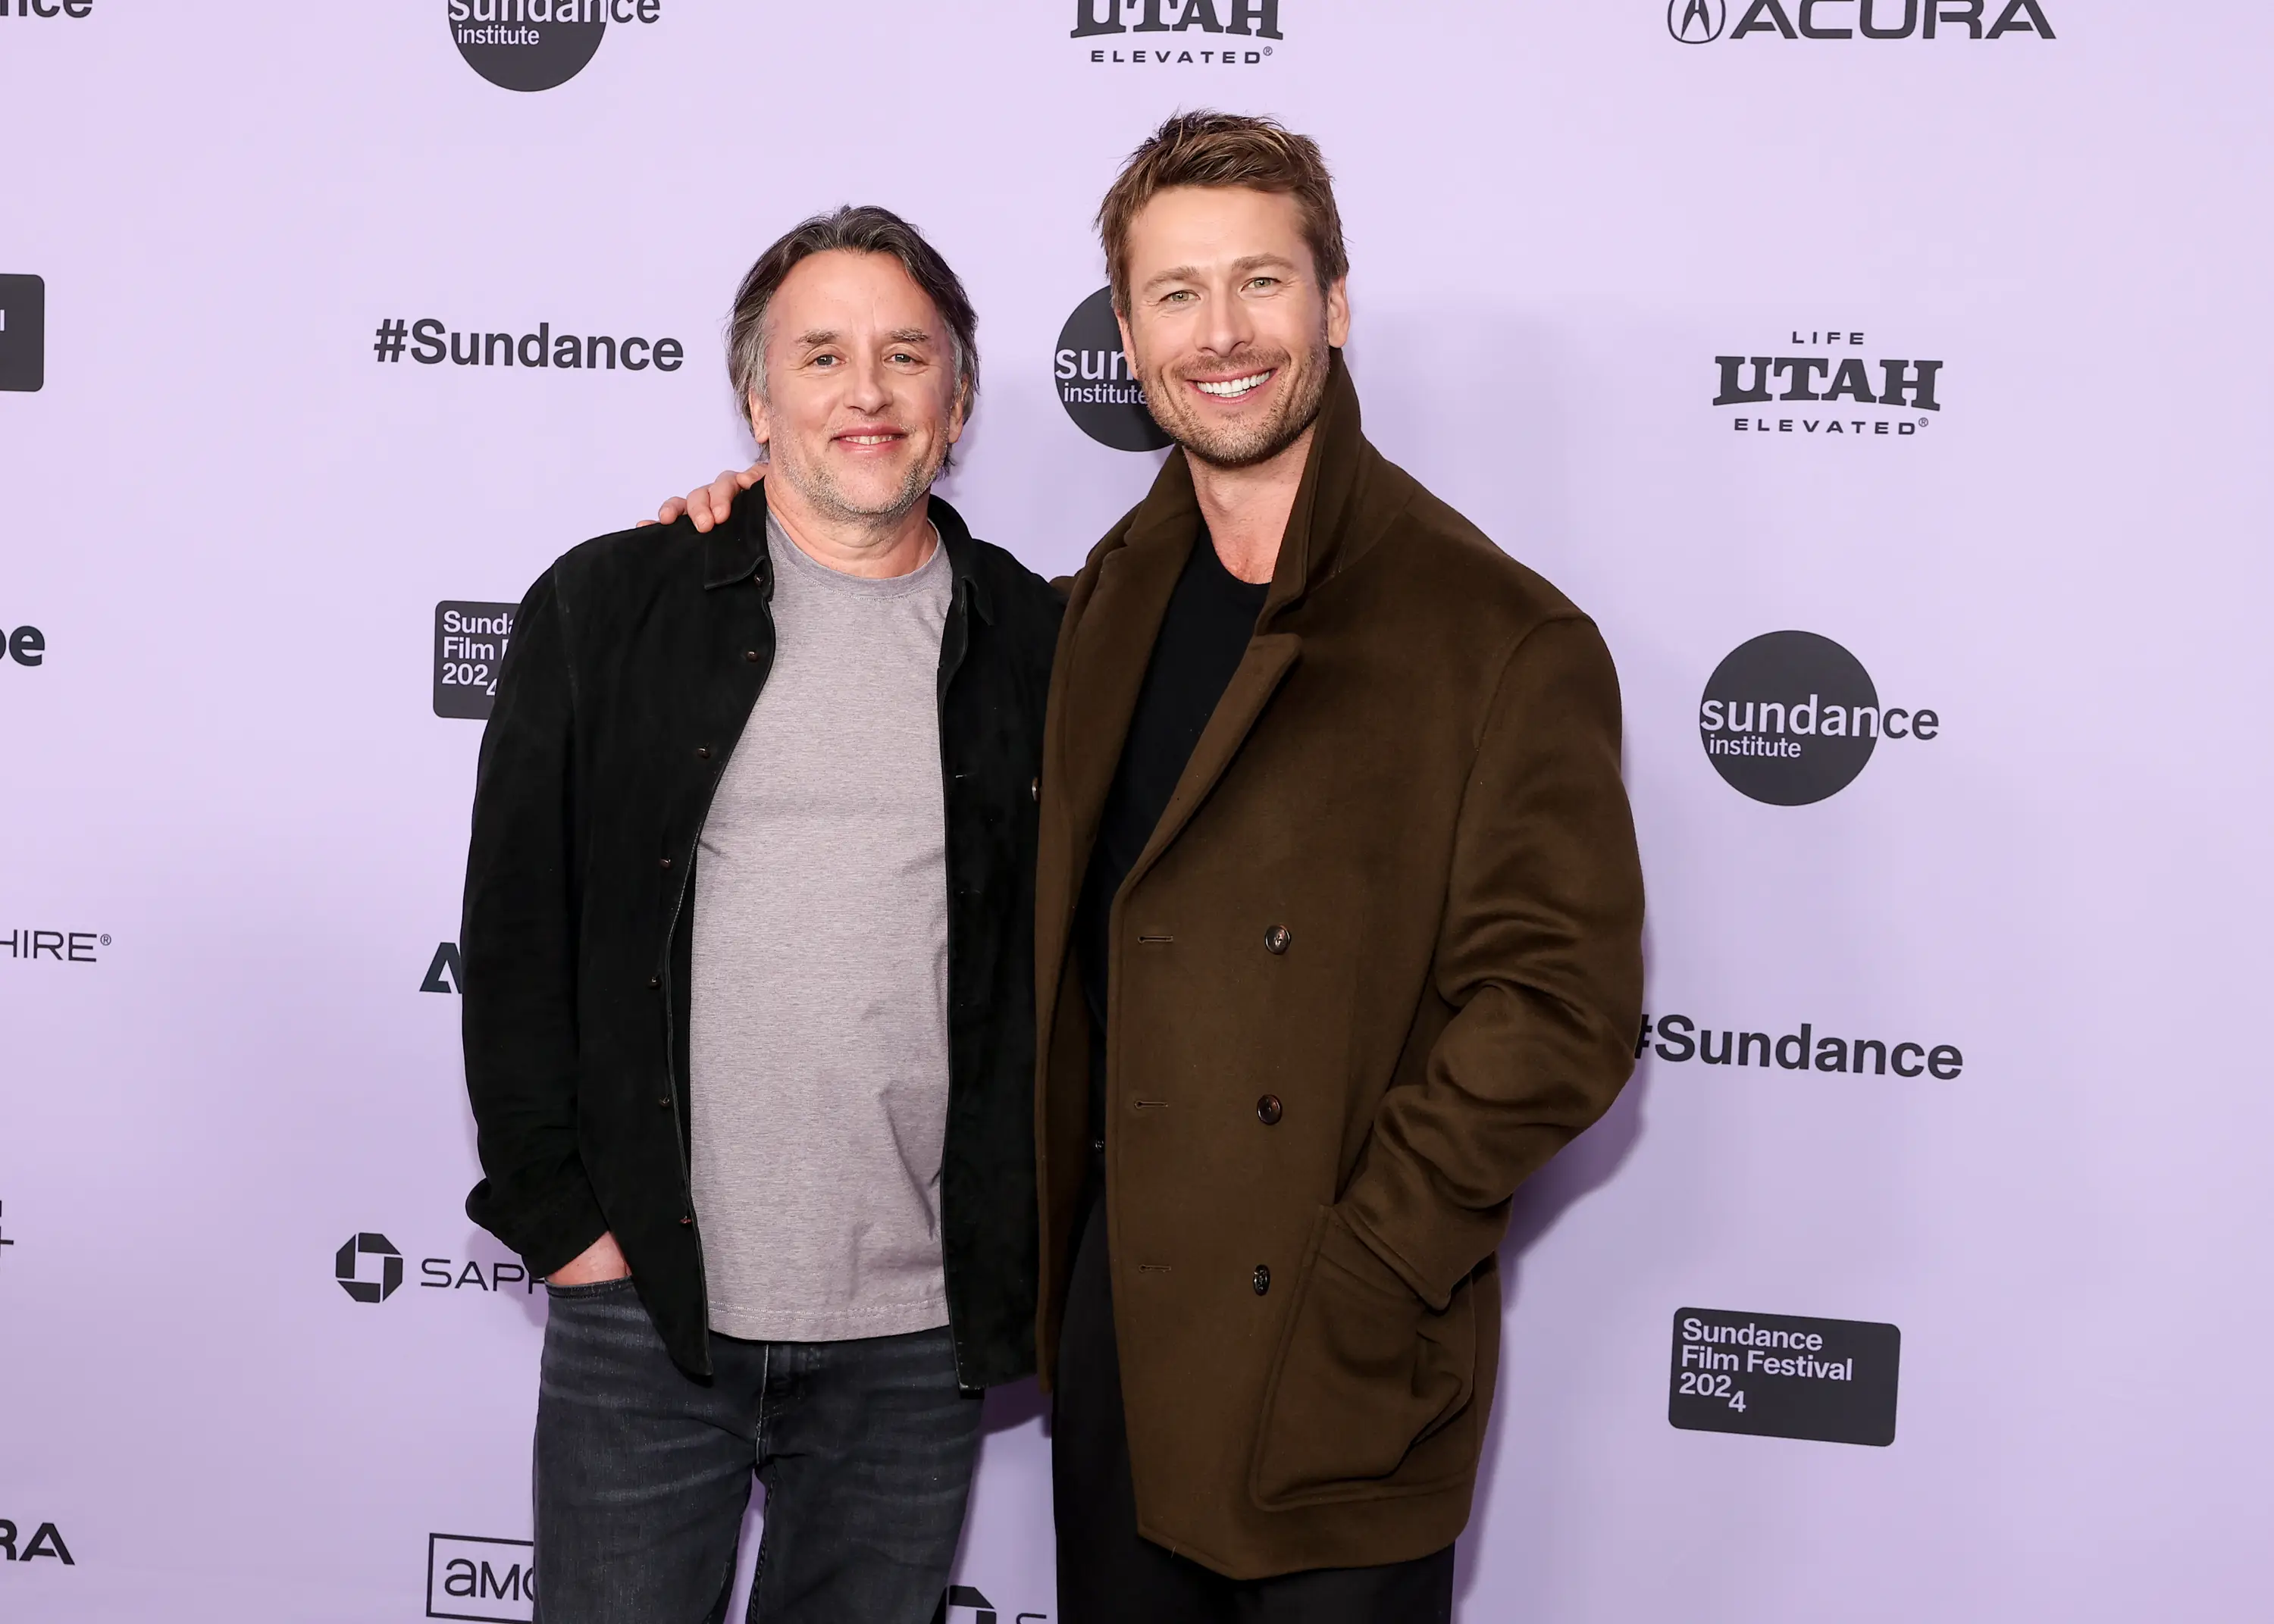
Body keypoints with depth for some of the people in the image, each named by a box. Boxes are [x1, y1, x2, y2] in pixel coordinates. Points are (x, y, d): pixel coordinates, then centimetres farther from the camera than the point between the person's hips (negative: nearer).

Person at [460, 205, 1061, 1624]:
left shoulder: (1035, 645, 4)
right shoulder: (606, 609, 1)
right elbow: (515, 934, 1)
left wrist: (1030, 1265, 4)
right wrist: (559, 1216, -3)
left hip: (918, 1339, 1)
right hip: (643, 1307, -1)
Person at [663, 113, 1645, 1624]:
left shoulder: (1503, 641, -12)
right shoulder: (1112, 601, 8)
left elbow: (1560, 1010, -14)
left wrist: (1354, 1278, -16)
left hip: (1332, 1375, -5)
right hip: (1113, 1318, 6)